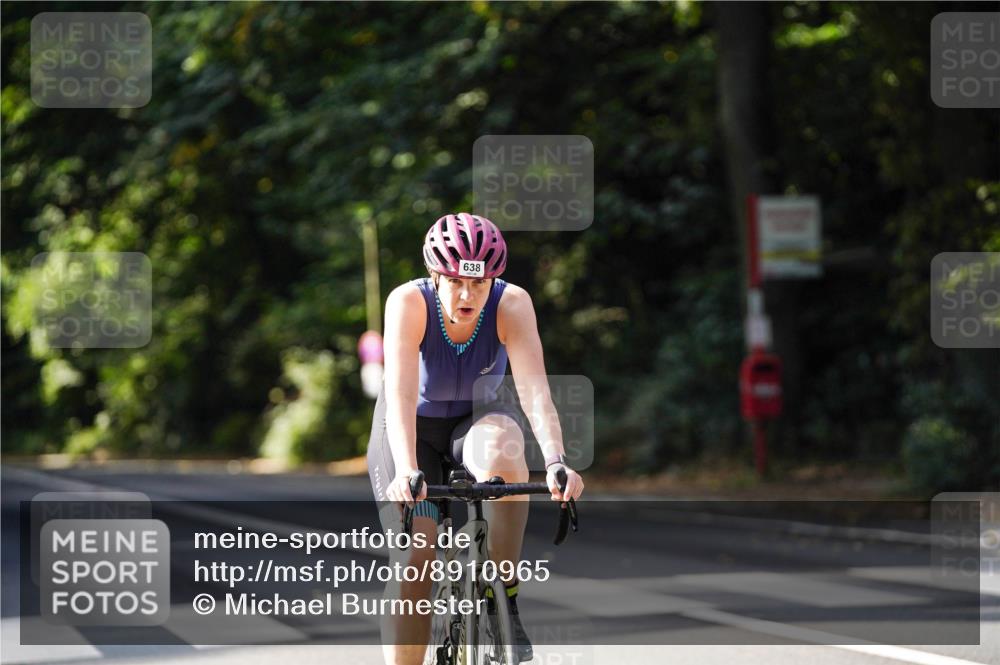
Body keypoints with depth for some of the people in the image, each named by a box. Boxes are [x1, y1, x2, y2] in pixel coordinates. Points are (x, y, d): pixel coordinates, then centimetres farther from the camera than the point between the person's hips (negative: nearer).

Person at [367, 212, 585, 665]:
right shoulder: (409, 302, -28)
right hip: (415, 428, 0)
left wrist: (556, 462, -51)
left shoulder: (512, 304, -25)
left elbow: (533, 387, -36)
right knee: (414, 561, -17)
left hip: (480, 418, 1)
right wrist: (406, 471, -53)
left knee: (500, 452, -36)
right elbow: (401, 393, -39)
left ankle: (505, 595, -20)